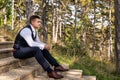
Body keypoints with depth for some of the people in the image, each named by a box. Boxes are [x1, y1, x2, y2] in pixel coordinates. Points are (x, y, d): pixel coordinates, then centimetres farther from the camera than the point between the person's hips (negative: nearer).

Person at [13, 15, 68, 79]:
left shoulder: (34, 31, 8)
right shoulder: (26, 30, -21)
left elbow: (38, 42, 13)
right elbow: (31, 43, -31)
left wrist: (45, 45, -8)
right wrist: (43, 46, -23)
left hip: (26, 50, 9)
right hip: (18, 52, -9)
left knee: (43, 50, -1)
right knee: (36, 49, -33)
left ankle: (57, 66, -3)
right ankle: (50, 72, -37)